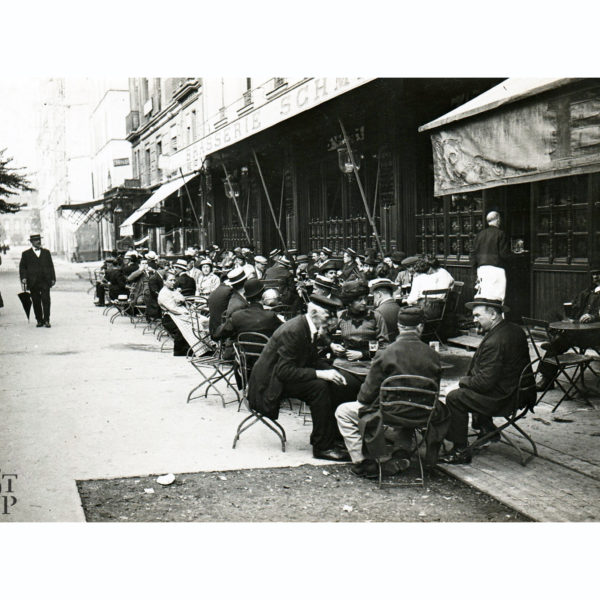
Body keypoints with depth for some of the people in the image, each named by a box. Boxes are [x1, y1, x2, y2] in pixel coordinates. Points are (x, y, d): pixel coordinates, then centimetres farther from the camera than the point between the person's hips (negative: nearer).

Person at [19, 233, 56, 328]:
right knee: (36, 302, 3)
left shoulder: (46, 252, 14)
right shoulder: (26, 254, 8)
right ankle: (39, 320, 11)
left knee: (46, 300, -7)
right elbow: (22, 267, 6)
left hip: (45, 281, 1)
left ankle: (46, 320, -4)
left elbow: (51, 266, 14)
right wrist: (23, 278, -9)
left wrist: (53, 278, 7)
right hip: (33, 282, 0)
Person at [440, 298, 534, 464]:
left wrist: (465, 380, -5)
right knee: (467, 387, 26)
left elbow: (485, 382, -24)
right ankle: (486, 428, 34)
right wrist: (469, 377, 12)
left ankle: (460, 451, 1)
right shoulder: (515, 329, 4)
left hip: (502, 399, -10)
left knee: (454, 397, -4)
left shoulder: (494, 342, -27)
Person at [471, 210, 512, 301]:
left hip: (481, 267, 6)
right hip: (496, 268, -6)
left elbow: (474, 252, 11)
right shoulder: (500, 234, -6)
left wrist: (475, 265, 18)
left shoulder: (480, 234, 11)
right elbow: (504, 254, -9)